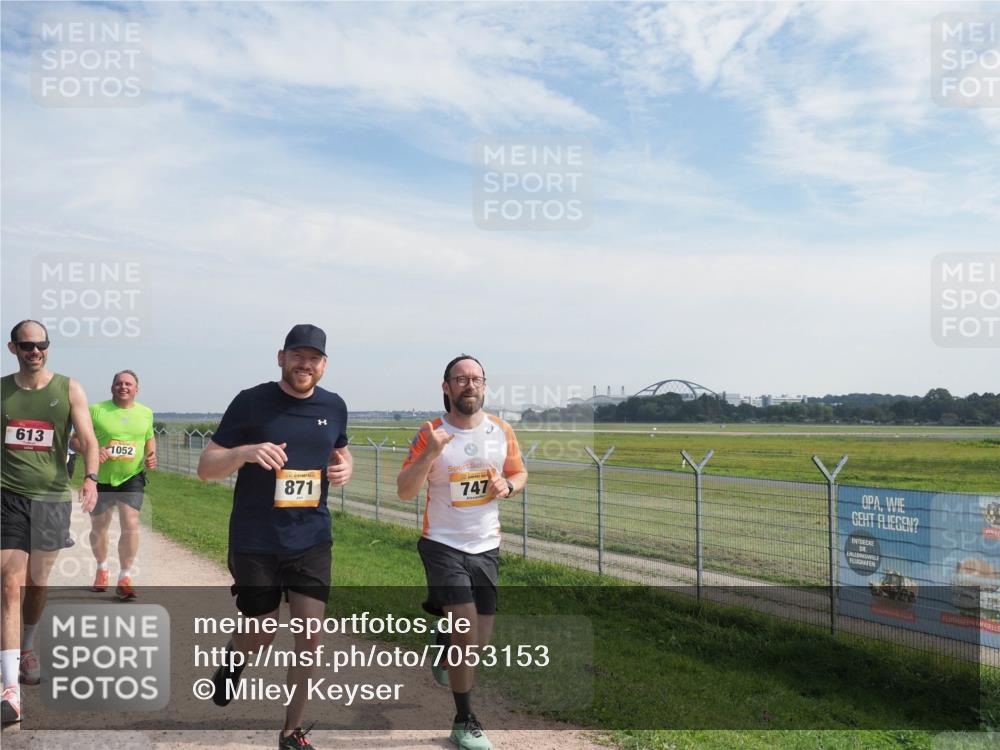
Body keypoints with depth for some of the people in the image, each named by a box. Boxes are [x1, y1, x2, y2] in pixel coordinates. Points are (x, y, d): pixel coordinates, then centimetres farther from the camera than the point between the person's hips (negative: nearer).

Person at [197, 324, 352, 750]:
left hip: (312, 540, 3)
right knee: (260, 640, 8)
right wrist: (245, 451, -28)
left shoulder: (334, 406, 3)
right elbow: (205, 468, -8)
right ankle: (235, 654, 46)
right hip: (255, 543, -3)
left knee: (310, 636, 0)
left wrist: (345, 467, -3)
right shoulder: (252, 402, -9)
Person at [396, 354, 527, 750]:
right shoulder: (430, 434, -12)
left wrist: (507, 486, -11)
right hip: (444, 546, -4)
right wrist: (429, 454, -29)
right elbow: (404, 492, -14)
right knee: (467, 632, -12)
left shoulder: (502, 431, -2)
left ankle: (443, 639, 48)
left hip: (486, 548, 4)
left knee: (479, 641, 12)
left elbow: (520, 473, 12)